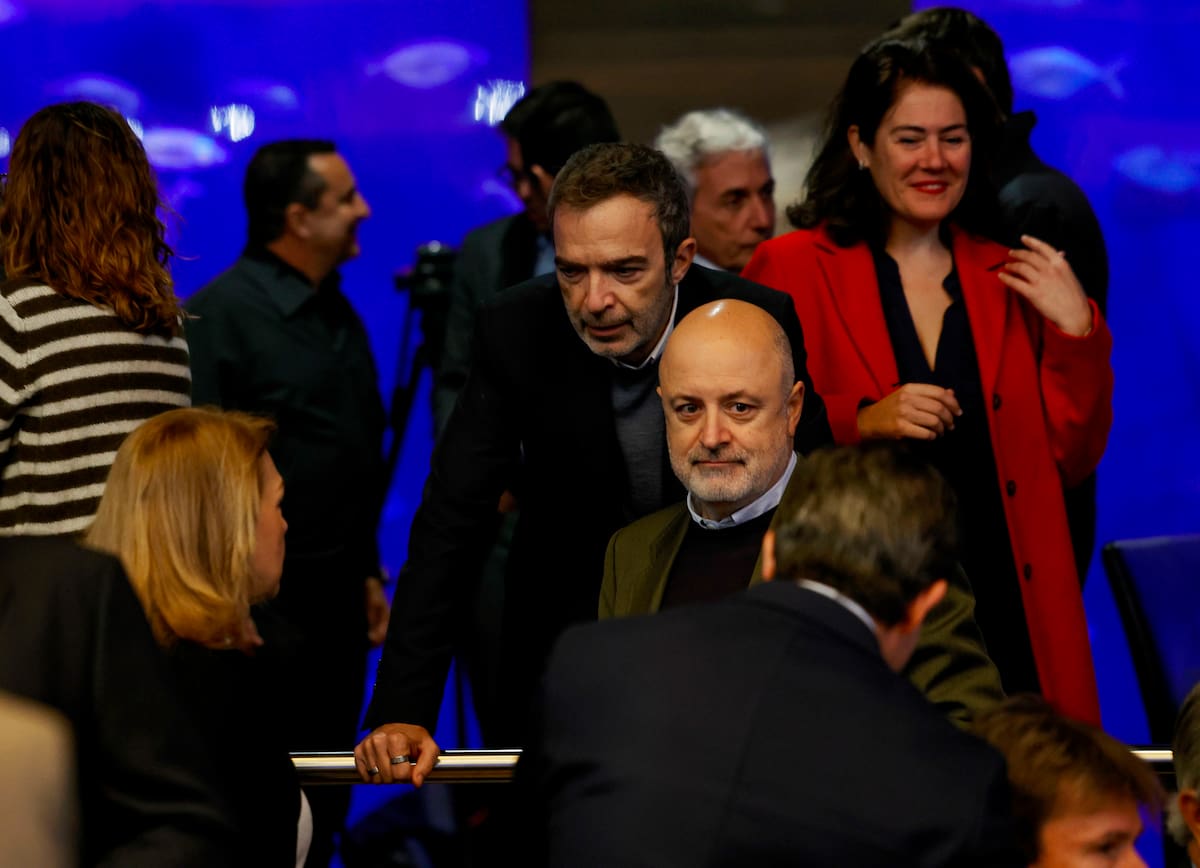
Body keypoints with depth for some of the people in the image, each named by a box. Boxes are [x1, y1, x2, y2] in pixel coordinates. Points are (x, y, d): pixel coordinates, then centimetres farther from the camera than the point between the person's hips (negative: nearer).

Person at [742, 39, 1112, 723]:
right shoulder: (792, 270, 2)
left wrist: (1077, 332, 0)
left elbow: (1072, 459, 12)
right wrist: (861, 422, -16)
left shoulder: (1009, 280, 14)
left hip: (1008, 610, 3)